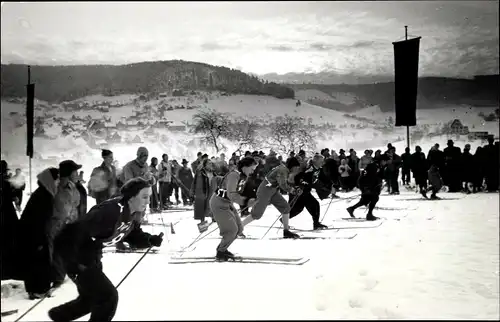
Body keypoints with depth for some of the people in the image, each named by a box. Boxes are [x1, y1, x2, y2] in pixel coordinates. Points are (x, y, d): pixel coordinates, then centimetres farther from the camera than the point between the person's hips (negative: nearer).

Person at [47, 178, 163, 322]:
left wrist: (151, 240, -11)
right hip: (76, 254, -10)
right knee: (108, 296, -11)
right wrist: (74, 262, -30)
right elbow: (77, 231, -34)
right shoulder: (110, 211, -35)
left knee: (91, 296, 25)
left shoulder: (133, 213, -5)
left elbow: (133, 234, 7)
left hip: (91, 255, 10)